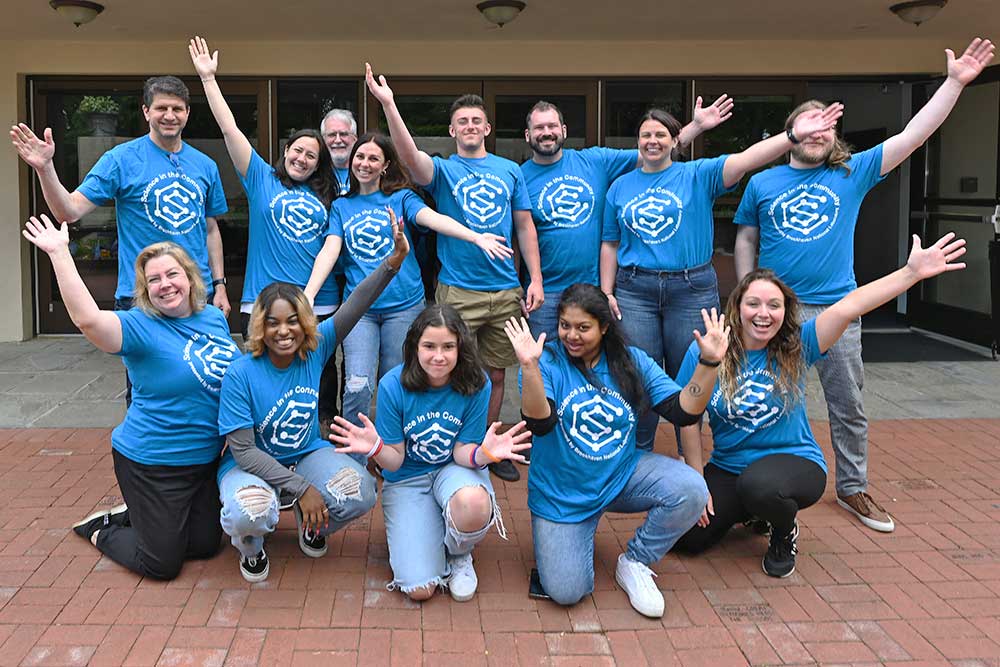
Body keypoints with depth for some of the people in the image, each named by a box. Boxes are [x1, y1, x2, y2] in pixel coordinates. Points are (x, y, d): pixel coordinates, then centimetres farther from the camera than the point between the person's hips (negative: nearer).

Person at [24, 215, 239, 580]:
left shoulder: (214, 317, 2)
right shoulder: (142, 327, -18)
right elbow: (88, 319, -39)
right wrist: (59, 253, -42)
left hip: (206, 457, 7)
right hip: (153, 463, -7)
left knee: (205, 544, 17)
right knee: (162, 563, 1)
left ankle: (128, 514, 35)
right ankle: (99, 529, 27)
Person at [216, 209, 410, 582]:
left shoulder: (316, 349, -10)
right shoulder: (241, 375, -21)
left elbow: (354, 308, -21)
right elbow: (243, 449, -20)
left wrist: (394, 261, -37)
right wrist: (301, 488, -26)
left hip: (308, 453, 4)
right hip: (251, 463, -4)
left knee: (361, 492, -25)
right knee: (251, 514, -38)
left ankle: (311, 524, 11)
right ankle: (250, 546, 3)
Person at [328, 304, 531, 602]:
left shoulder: (476, 384, -16)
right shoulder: (393, 385, -17)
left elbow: (463, 453, -11)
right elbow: (394, 461, -10)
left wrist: (485, 452, -34)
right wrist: (376, 448, -34)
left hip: (454, 470, 1)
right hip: (407, 479, 0)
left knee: (473, 502, -40)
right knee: (419, 589, -17)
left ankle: (458, 555, -3)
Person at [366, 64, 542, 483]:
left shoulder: (510, 171, 10)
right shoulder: (442, 170, 2)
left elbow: (525, 226, 10)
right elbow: (410, 155, -20)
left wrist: (535, 279, 2)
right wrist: (388, 104, -33)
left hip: (507, 291, 3)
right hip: (458, 291, -3)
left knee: (496, 374, 12)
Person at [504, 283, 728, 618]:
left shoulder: (632, 362, -2)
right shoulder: (547, 361, -12)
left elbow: (683, 411, -8)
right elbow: (540, 423, -27)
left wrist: (709, 363, -22)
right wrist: (530, 366, -42)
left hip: (623, 475, 3)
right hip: (563, 495, -2)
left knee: (691, 490, -24)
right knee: (566, 592, -12)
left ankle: (635, 562, 0)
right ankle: (577, 534, 24)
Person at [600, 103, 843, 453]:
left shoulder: (698, 175, 2)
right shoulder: (620, 187, 11)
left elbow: (745, 159, -13)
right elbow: (610, 244, 13)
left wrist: (793, 135, -28)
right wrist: (606, 292, 5)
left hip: (691, 289, -1)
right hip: (634, 291, 2)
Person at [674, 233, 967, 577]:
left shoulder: (796, 347, -11)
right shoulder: (704, 352, -11)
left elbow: (848, 307, -25)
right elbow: (689, 421, -4)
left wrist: (912, 272, -35)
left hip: (794, 460, -3)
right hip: (727, 468, 3)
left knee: (759, 484, -37)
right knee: (688, 537, -10)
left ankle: (785, 534, 1)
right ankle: (750, 510, 22)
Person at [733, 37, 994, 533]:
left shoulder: (853, 173, 3)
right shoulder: (762, 183, 4)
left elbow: (912, 136, -3)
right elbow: (745, 239, 10)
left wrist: (955, 82, -8)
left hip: (836, 308, 0)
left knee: (848, 407, 8)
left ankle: (853, 489, 23)